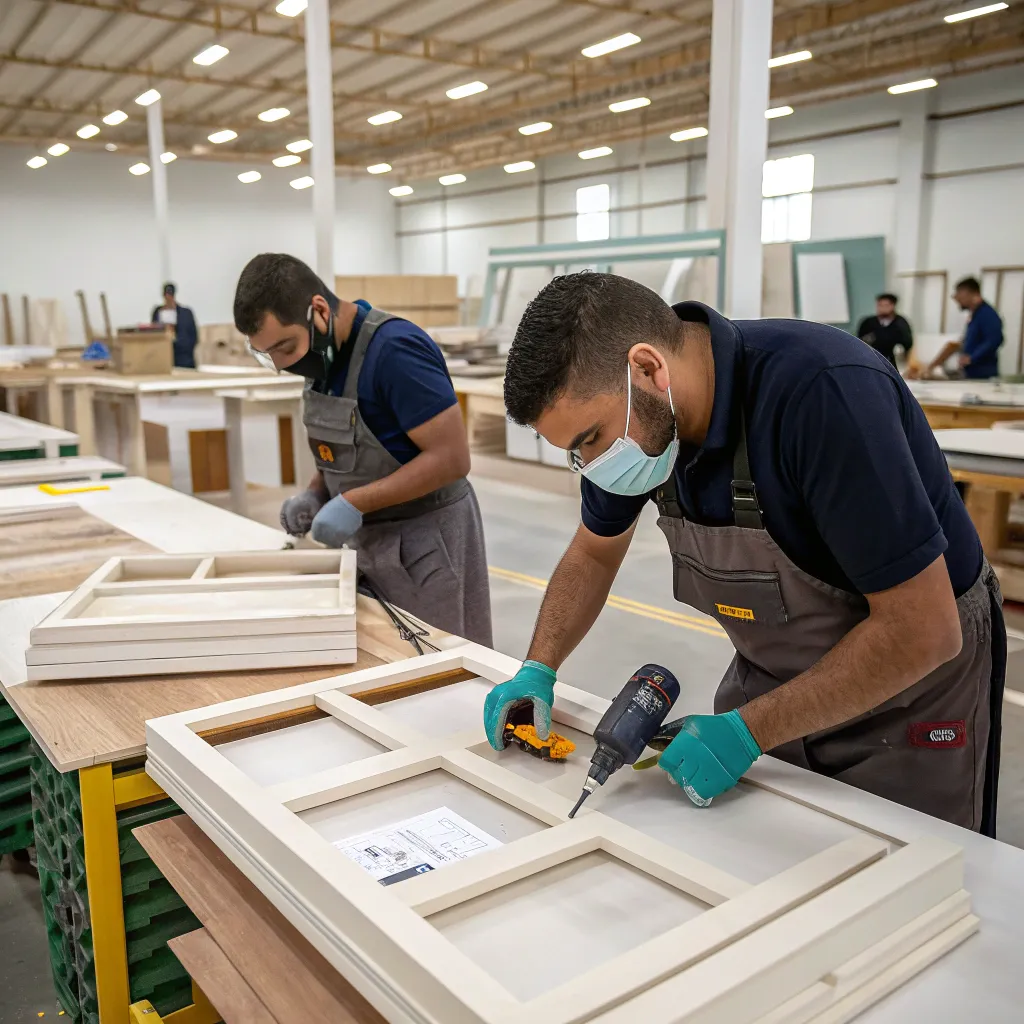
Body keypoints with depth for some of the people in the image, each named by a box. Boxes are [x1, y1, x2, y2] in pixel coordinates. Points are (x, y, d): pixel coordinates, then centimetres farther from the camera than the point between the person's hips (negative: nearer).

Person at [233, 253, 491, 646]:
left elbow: (451, 458, -23)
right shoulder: (327, 353, 5)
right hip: (370, 539, 8)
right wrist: (314, 494, -1)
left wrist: (354, 503, -22)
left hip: (426, 539, -8)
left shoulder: (394, 349, -22)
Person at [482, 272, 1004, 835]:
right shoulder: (636, 417, -13)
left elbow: (921, 630, -31)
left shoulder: (822, 390, -35)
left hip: (911, 686, -5)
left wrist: (746, 731, -27)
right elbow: (593, 553, 6)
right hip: (774, 674, 6)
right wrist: (537, 672, -7)